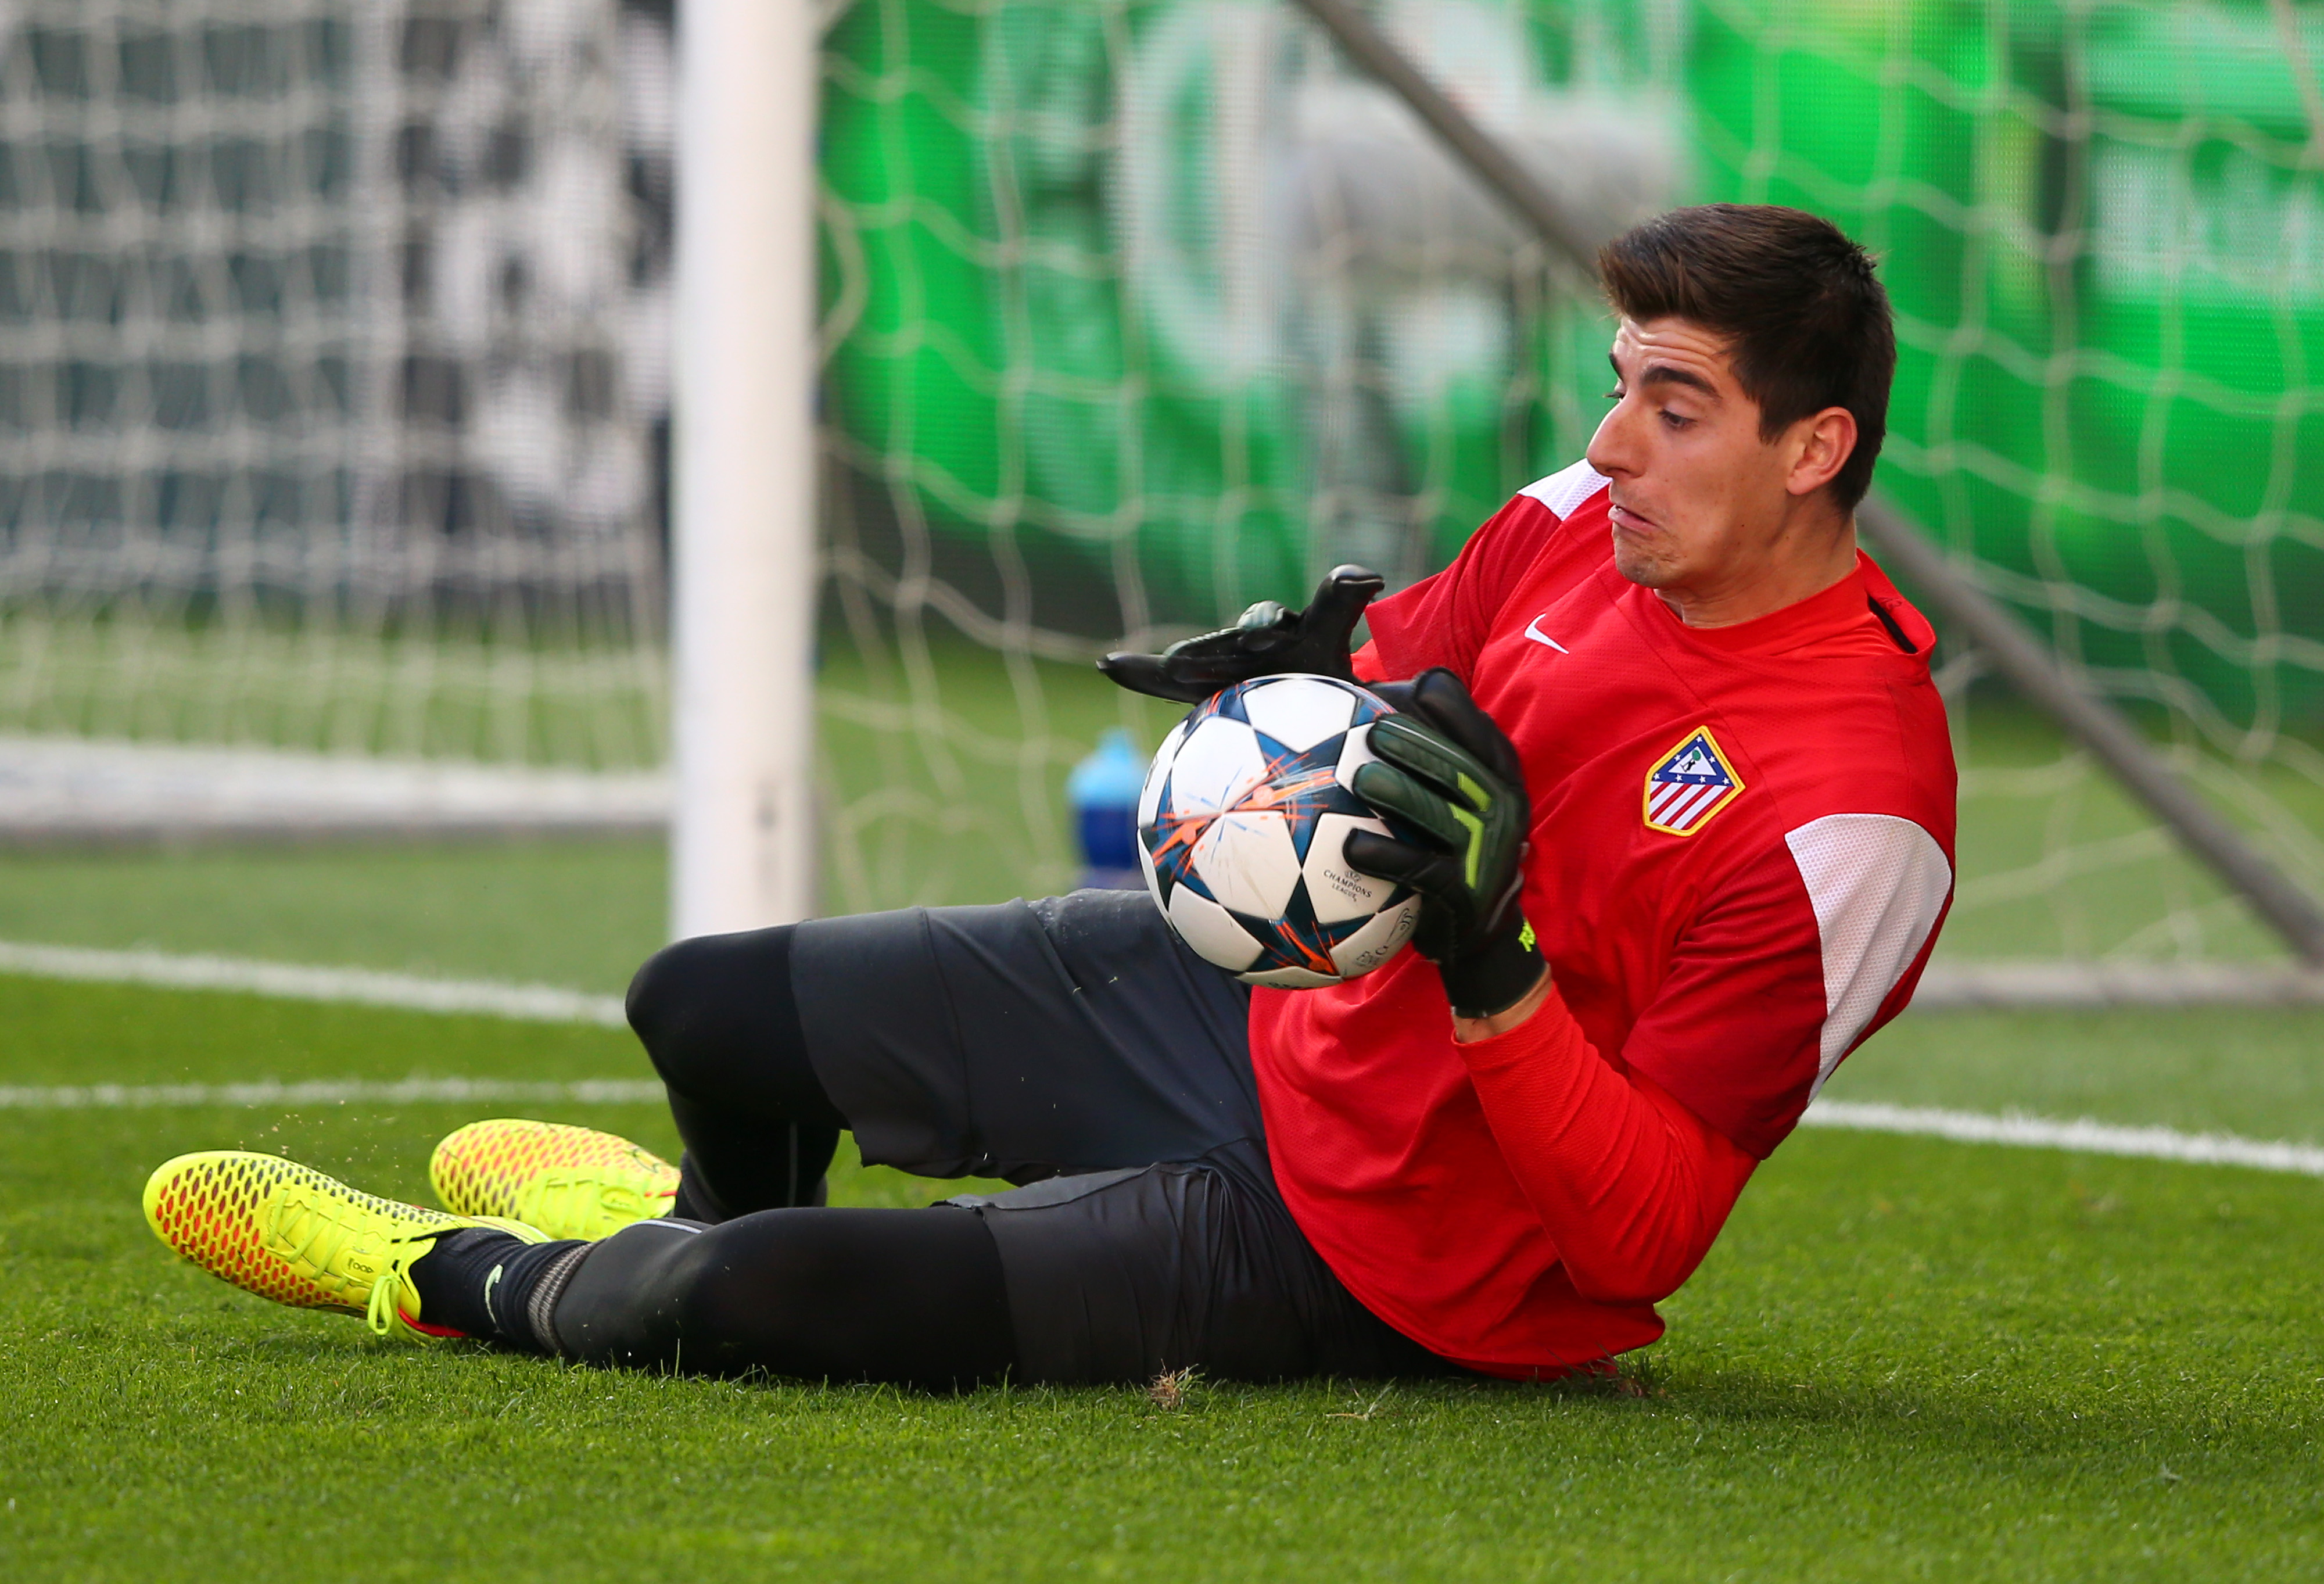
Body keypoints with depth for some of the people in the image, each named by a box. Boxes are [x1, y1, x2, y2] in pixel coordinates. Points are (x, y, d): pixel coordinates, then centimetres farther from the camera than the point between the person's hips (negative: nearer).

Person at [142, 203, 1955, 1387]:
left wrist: (1490, 962, -40)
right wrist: (1320, 659, -12)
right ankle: (725, 1208, 47)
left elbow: (1645, 1239, -28)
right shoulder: (1590, 522, -7)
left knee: (742, 1305, -18)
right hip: (1257, 1000, 7)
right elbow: (1412, 674, 13)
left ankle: (466, 1281, 18)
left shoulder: (1854, 811, -29)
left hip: (1379, 1260, -7)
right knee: (705, 1009, 8)